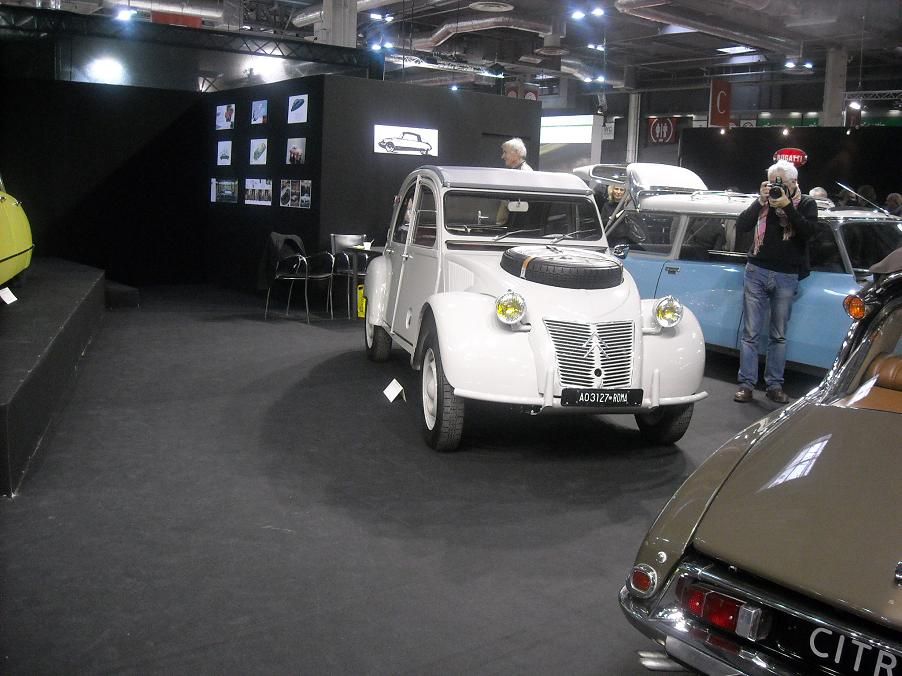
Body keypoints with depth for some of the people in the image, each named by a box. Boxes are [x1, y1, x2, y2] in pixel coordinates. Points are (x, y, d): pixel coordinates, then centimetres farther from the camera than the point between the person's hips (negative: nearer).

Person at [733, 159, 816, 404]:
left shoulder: (806, 203, 5)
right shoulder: (763, 201, 8)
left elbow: (809, 230, -12)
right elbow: (740, 226, -3)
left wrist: (787, 207, -19)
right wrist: (760, 201, -11)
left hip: (786, 276, 0)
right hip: (756, 271, 1)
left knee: (779, 335, 6)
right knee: (750, 333, -1)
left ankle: (775, 385, 11)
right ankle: (746, 384, 1)